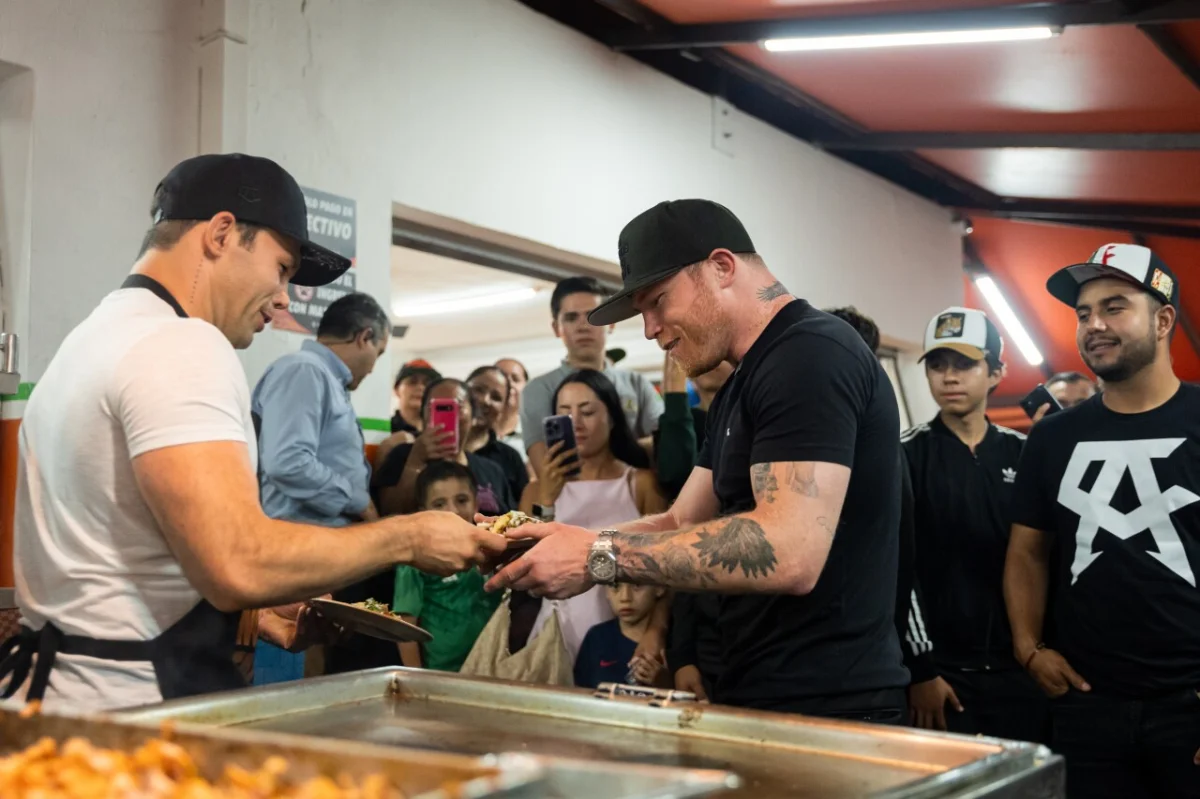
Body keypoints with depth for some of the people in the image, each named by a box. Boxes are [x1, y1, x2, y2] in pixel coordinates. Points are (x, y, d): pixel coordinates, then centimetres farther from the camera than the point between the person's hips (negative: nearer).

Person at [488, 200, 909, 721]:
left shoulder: (812, 356, -16)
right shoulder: (739, 390, 17)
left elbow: (788, 553, -27)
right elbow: (681, 525, 16)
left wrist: (600, 556, -22)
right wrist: (560, 541, 1)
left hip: (827, 712, -9)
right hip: (763, 699, 9)